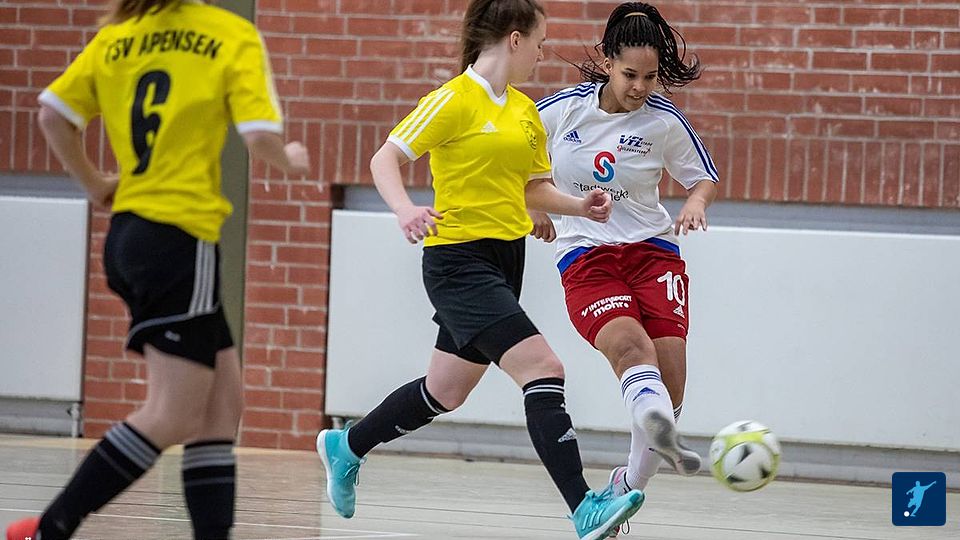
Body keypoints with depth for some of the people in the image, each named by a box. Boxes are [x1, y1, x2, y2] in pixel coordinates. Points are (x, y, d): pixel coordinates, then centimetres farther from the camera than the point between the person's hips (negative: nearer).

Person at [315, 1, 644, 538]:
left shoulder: (525, 110, 14)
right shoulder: (456, 100, -10)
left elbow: (535, 188, 23)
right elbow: (385, 159, -13)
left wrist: (580, 205, 4)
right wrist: (405, 209, -32)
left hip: (505, 259, 9)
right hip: (459, 258, -9)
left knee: (446, 393, 17)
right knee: (544, 369, -21)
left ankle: (346, 446, 39)